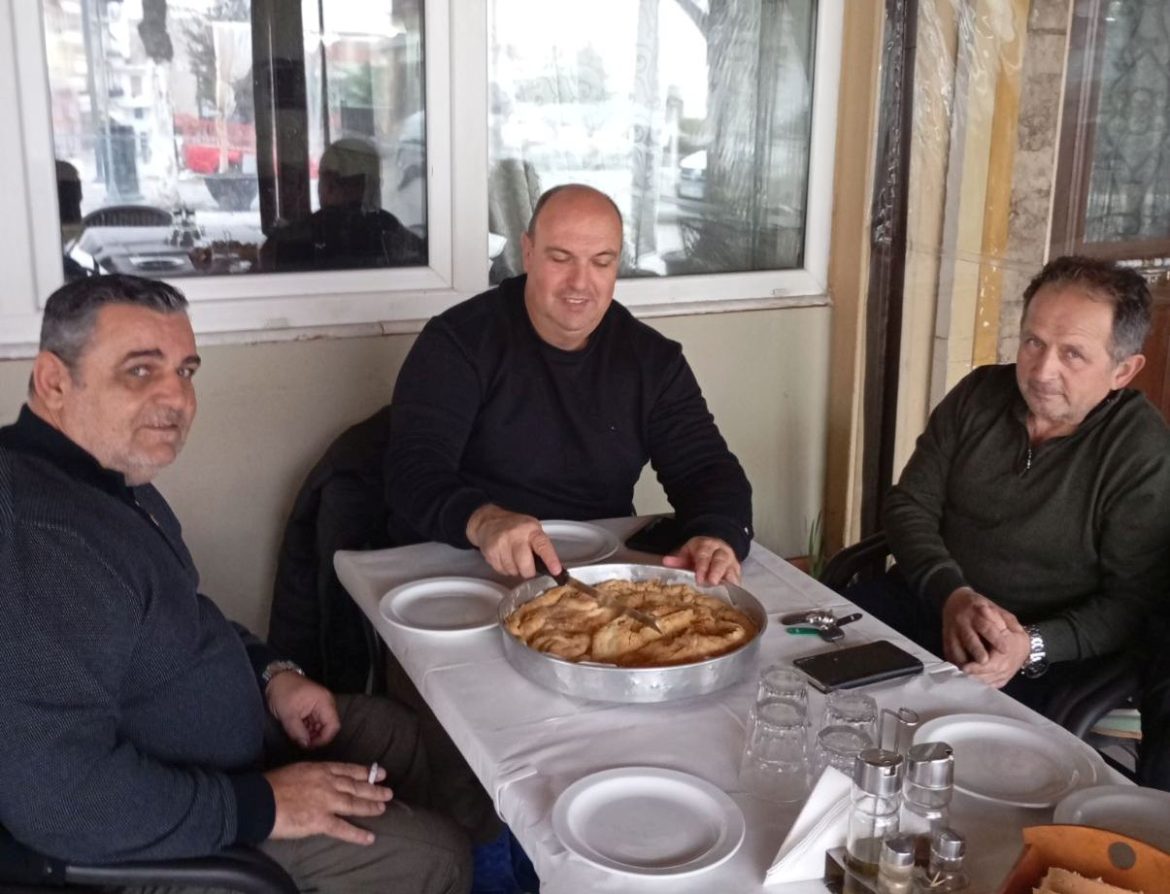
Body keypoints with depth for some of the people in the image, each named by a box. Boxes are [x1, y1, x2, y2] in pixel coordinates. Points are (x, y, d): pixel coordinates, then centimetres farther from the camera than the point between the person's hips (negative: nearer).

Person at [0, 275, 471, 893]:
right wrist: (260, 805, -25)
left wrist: (269, 674, 4)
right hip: (159, 840, -10)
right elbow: (60, 800, -36)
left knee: (392, 732, 22)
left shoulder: (105, 474, 1)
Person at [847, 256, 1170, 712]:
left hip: (1044, 654, -4)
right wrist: (952, 593, -17)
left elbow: (1130, 601, -9)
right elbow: (909, 506, 1)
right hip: (928, 600, 4)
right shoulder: (978, 395, 1)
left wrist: (1032, 646, -26)